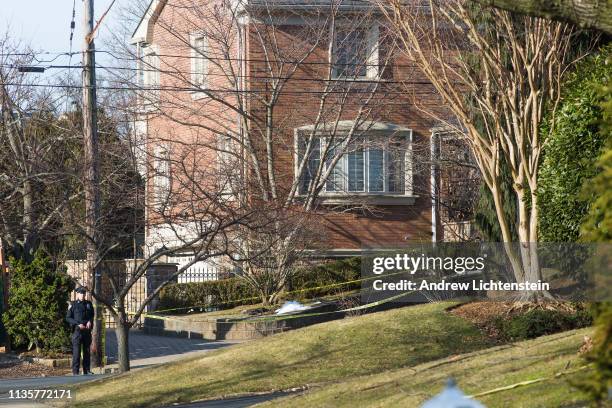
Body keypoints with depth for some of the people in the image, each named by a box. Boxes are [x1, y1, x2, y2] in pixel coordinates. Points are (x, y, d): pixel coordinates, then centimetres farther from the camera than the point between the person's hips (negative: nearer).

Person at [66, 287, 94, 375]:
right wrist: (78, 324, -14)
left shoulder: (89, 304, 12)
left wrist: (90, 322, -2)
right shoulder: (73, 305, 1)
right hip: (77, 330, -4)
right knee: (76, 351, -8)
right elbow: (68, 318, -2)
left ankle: (86, 370, 12)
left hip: (87, 330, 4)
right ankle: (75, 371, -9)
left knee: (87, 351, 6)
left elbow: (92, 315, 20)